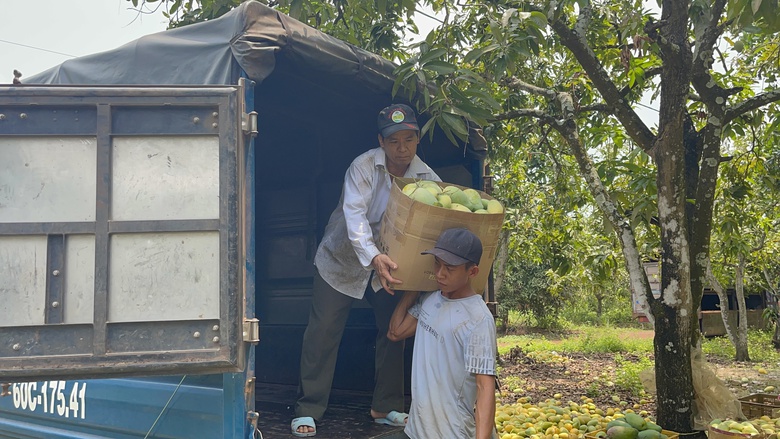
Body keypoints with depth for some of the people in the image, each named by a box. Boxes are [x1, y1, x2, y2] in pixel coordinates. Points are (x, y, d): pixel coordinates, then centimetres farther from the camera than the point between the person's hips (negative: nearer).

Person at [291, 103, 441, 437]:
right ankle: (308, 410, 7)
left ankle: (386, 407, 21)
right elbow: (354, 213, -35)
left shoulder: (427, 178, -12)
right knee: (323, 332, -4)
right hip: (343, 259, -4)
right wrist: (372, 257, -50)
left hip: (390, 262, 4)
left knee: (394, 330, 6)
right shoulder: (364, 166, -23)